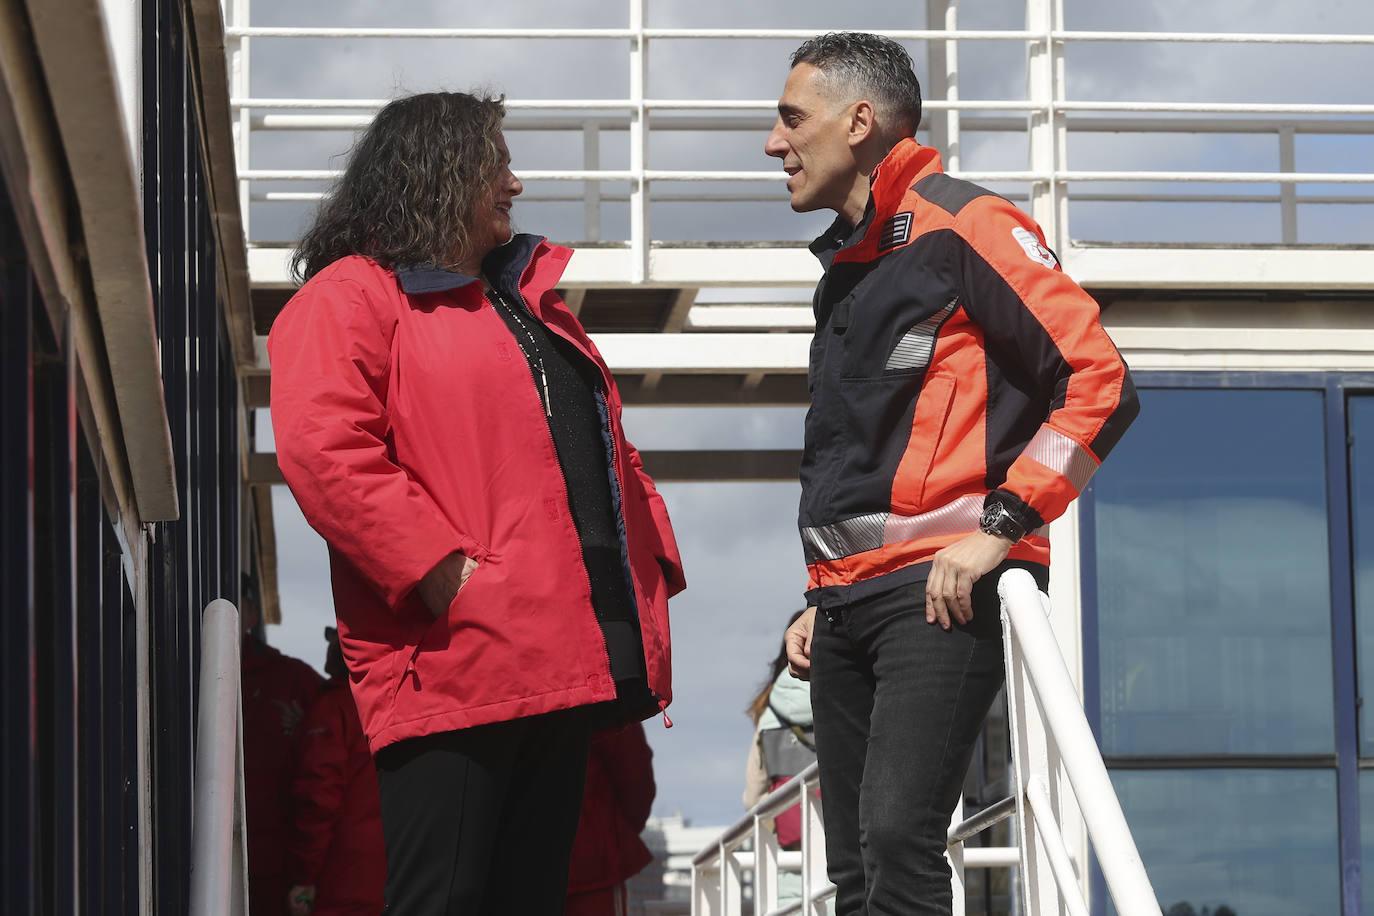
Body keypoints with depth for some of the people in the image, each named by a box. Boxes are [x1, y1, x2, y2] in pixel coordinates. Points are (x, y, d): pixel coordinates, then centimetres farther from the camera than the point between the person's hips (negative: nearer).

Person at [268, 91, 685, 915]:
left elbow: (604, 444, 30)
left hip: (560, 658, 9)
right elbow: (323, 450, -16)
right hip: (453, 663, -9)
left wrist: (651, 559, 13)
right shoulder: (353, 297, -1)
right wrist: (438, 570, -21)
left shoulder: (528, 301, 26)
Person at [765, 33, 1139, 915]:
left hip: (940, 599, -9)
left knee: (897, 838, -23)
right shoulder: (847, 265, 23)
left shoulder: (961, 229, -5)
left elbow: (1101, 382, -12)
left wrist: (1000, 526, -17)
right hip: (846, 610, 9)